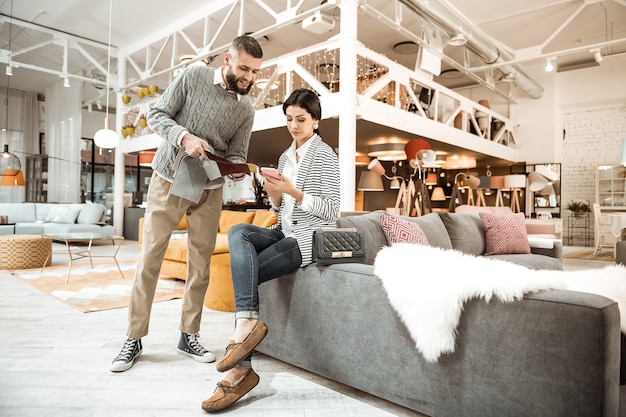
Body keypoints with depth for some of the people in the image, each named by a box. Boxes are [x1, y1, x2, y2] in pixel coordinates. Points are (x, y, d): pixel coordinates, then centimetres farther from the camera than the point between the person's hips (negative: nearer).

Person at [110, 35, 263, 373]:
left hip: (209, 189, 3)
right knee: (150, 257, -1)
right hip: (169, 180, -2)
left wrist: (236, 168, -20)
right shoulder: (194, 76, -4)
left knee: (201, 263, 3)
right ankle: (134, 338, 12)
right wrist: (184, 136, -22)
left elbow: (236, 154, 3)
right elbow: (156, 115, -4)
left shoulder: (246, 109, 4)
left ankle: (189, 336, 17)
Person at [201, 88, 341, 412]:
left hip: (309, 237, -6)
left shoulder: (324, 155, -3)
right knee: (238, 232, -21)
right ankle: (249, 322, -28)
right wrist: (275, 198, -5)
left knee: (247, 269, -21)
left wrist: (293, 191, -20)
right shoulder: (285, 157, 17)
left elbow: (331, 211, -11)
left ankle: (241, 369, -15)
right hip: (285, 232, 7)